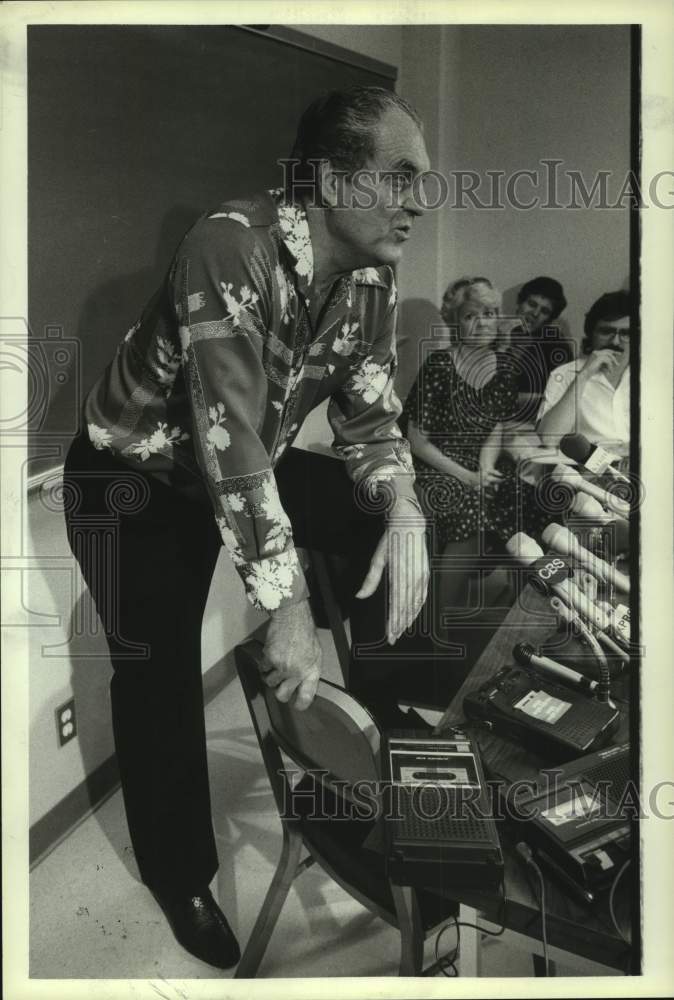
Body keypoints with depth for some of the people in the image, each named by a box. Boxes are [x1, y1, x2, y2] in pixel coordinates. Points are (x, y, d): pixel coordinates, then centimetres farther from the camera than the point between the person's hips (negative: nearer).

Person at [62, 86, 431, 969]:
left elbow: (369, 415, -5)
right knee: (161, 671, -8)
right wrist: (288, 606, -37)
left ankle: (388, 723, 14)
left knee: (399, 518, -7)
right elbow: (229, 439, -37)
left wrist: (401, 508, -26)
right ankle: (180, 876, 18)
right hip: (141, 472, -6)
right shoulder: (231, 250, -31)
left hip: (253, 464, 6)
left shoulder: (372, 279, -8)